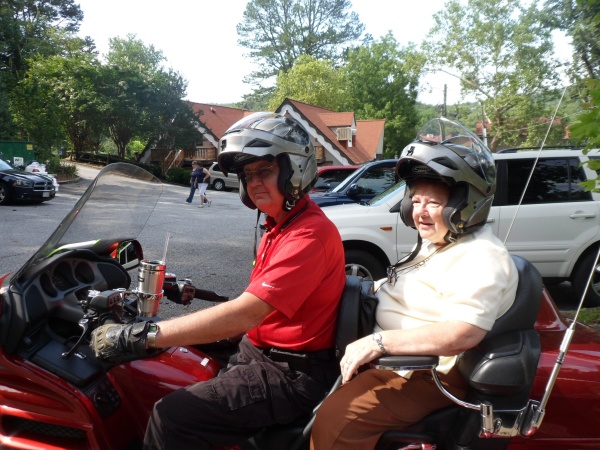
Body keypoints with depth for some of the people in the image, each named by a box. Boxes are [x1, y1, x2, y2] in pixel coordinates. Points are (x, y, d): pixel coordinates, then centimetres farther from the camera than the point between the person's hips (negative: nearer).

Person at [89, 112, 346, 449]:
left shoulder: (311, 234, -21)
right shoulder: (281, 226, 12)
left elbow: (245, 314, -29)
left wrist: (142, 336, -29)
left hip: (291, 374, -10)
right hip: (258, 350, 10)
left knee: (172, 417, -19)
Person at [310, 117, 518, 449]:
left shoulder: (481, 259, -20)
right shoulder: (438, 244, 12)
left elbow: (462, 333, -33)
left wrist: (378, 341, -32)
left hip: (426, 375, -10)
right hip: (391, 356, 10)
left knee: (334, 421, -25)